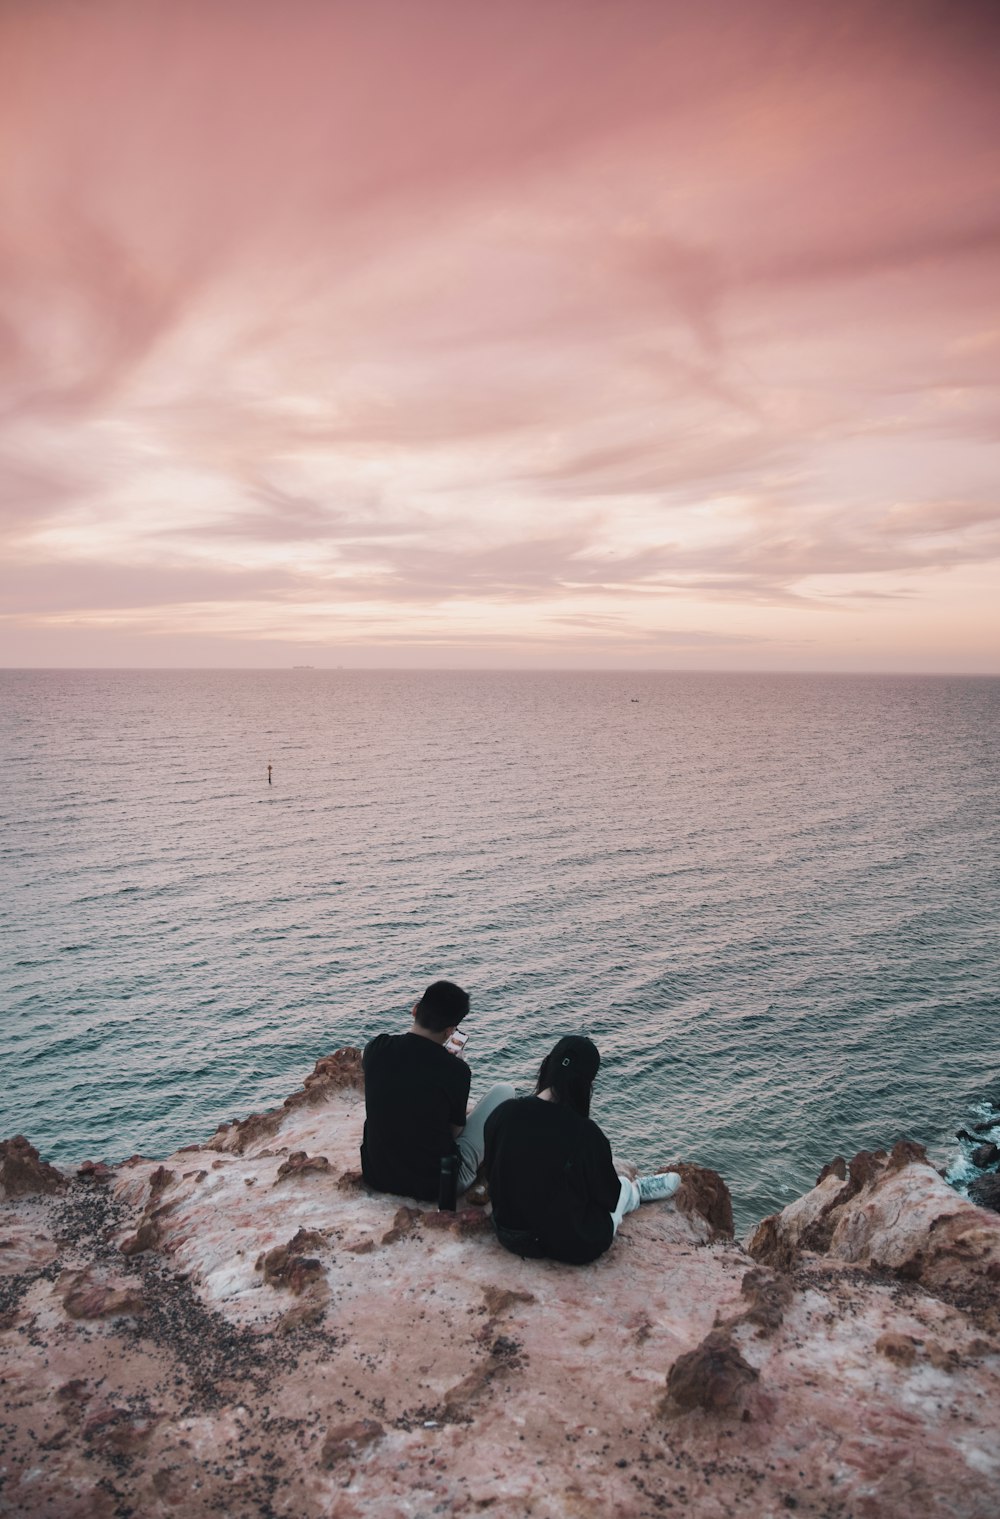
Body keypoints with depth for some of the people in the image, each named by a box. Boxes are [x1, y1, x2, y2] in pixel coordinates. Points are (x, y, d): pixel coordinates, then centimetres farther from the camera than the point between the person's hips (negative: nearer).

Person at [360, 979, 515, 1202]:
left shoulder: (376, 1048, -9)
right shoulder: (456, 1070, -19)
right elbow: (454, 1131, -2)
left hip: (376, 1175, 5)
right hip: (436, 1183, -4)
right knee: (504, 1090, 8)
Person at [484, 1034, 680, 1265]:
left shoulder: (503, 1113, -14)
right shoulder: (583, 1132, -26)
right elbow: (608, 1198, -9)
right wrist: (616, 1176, 14)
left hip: (508, 1233, 5)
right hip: (570, 1244, -4)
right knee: (623, 1186, 23)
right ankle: (637, 1190, 53)